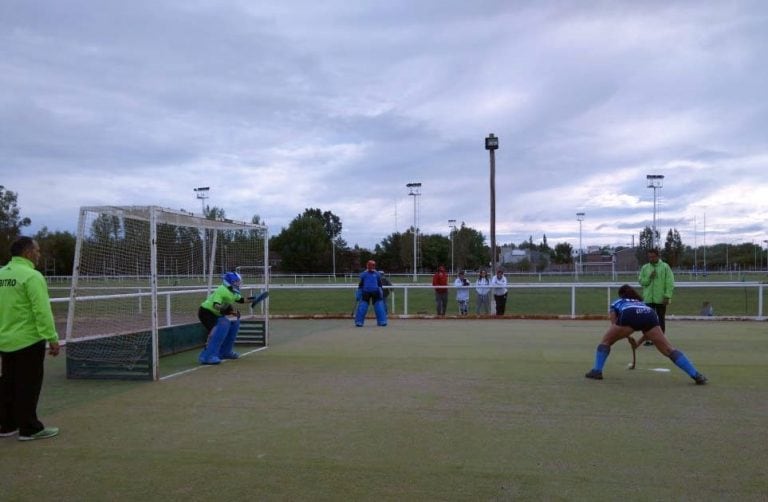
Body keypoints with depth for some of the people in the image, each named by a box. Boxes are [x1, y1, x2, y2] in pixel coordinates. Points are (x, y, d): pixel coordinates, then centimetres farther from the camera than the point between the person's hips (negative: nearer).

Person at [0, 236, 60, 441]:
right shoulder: (31, 276, -16)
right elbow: (42, 311, -21)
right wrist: (52, 338, -19)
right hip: (28, 341, -8)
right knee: (27, 386, 1)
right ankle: (29, 429, 8)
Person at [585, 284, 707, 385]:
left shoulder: (616, 303, 37)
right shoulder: (643, 303, 45)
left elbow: (614, 325, 25)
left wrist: (628, 337, 31)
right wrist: (640, 341, 49)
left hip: (628, 315, -3)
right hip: (649, 314, 3)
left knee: (605, 341, 17)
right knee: (669, 349, 6)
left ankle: (597, 371, 6)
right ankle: (696, 375, -3)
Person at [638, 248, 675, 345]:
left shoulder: (665, 267, -1)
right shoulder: (644, 268, 8)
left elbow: (669, 283, -6)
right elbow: (640, 281, 5)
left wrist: (667, 296, -13)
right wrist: (649, 277, -13)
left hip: (661, 299, -2)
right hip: (648, 299, 3)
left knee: (661, 319, 6)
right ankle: (648, 339, 8)